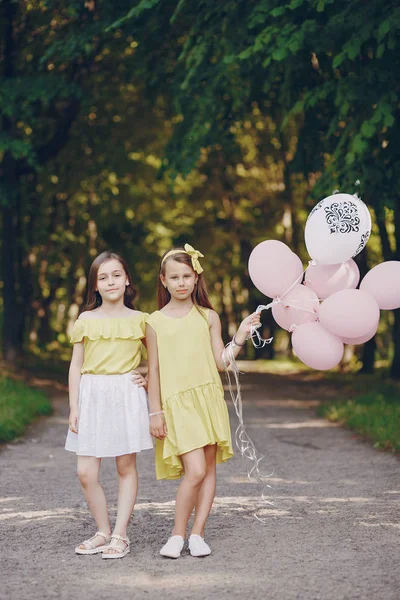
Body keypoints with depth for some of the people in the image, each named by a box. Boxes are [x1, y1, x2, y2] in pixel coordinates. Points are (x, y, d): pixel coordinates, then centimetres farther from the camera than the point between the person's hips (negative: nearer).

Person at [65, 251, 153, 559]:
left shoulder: (139, 320, 3)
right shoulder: (85, 320, 3)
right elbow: (76, 366, 6)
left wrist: (149, 381, -1)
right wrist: (74, 407, 2)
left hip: (127, 396, -1)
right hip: (92, 396, 1)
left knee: (126, 467, 3)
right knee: (86, 472, -4)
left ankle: (120, 535, 10)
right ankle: (104, 532, 12)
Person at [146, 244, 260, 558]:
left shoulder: (208, 317, 8)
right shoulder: (155, 322, 4)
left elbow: (221, 362, 5)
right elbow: (154, 370, 4)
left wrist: (240, 336, -8)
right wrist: (155, 411, 0)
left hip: (208, 399, 3)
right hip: (177, 403, -3)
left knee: (210, 467, 2)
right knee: (195, 470, -14)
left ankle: (198, 533, 12)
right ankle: (178, 534, 1)